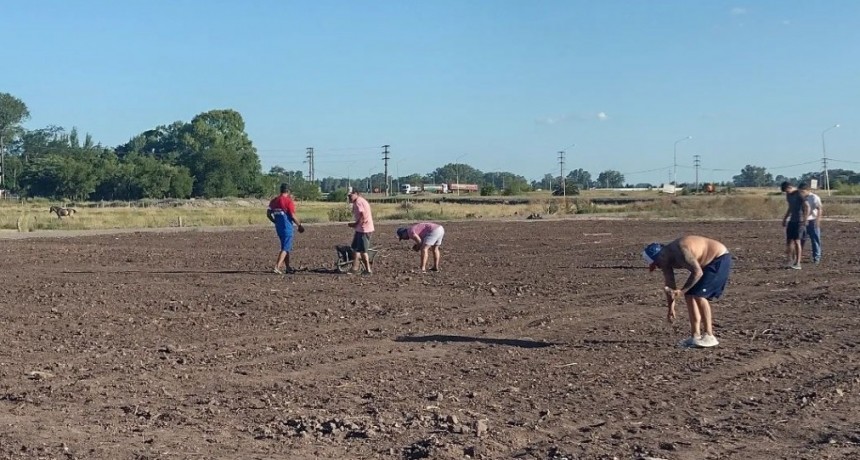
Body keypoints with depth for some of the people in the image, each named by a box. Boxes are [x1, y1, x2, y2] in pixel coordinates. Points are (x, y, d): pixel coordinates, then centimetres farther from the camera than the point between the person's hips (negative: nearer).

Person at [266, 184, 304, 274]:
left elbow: (268, 214, 9)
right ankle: (277, 267, -17)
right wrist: (300, 225, -3)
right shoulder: (289, 201, -13)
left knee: (285, 247, 18)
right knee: (285, 248, -5)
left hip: (278, 227, 7)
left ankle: (287, 267, 23)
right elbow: (293, 216, -15)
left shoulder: (274, 200, 7)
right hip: (287, 227, -7)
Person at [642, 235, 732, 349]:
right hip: (708, 263, 9)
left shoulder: (680, 252, -31)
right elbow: (669, 285, 7)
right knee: (689, 295, 4)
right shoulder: (666, 260, -2)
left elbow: (697, 272, -33)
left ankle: (709, 336, -15)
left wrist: (681, 291, -32)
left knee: (699, 294, -19)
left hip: (720, 259, -9)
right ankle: (695, 336, 9)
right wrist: (671, 308, 12)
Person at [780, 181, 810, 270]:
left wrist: (805, 220, -19)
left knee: (796, 241, -9)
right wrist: (785, 218, 22)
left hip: (799, 221, -8)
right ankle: (791, 261, 10)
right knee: (789, 241, 4)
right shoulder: (788, 195, 13)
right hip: (791, 221, 8)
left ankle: (797, 263, -6)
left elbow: (807, 207, -14)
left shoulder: (799, 194, -11)